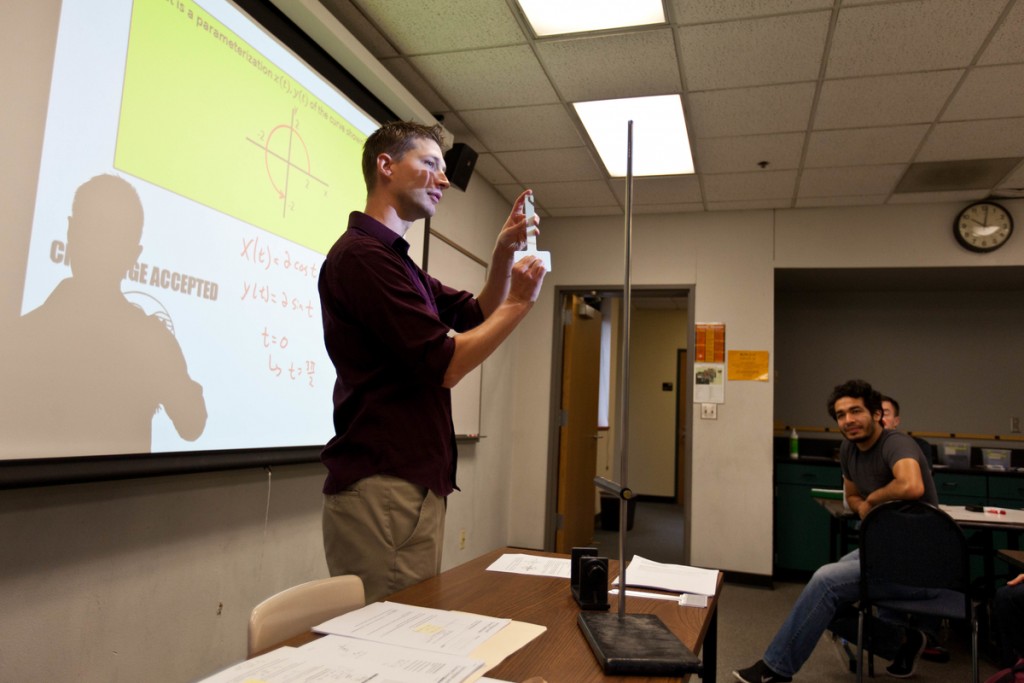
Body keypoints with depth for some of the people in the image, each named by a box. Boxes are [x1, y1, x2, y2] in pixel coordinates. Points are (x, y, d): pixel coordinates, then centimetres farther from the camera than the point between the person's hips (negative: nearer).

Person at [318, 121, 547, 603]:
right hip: (382, 489, -10)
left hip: (415, 484, 10)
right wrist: (520, 302, -4)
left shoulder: (392, 257, 21)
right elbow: (445, 366, -15)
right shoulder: (362, 254, -12)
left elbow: (477, 313, 23)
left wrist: (504, 252, 6)